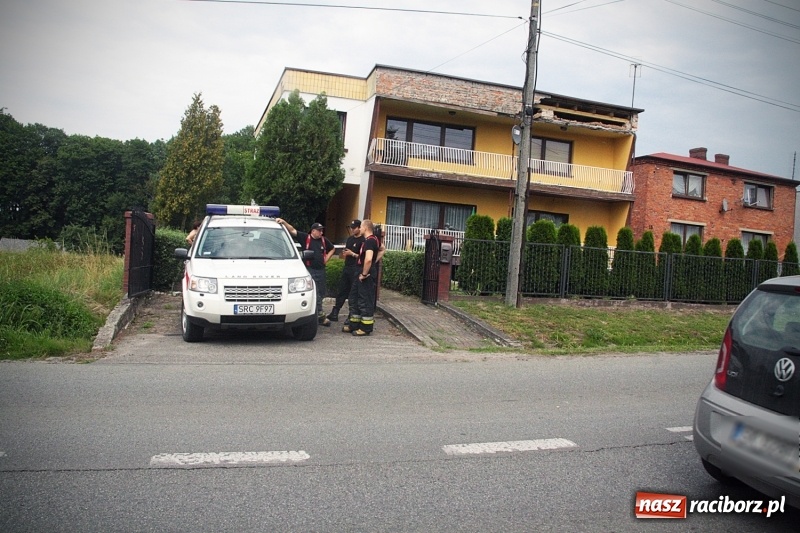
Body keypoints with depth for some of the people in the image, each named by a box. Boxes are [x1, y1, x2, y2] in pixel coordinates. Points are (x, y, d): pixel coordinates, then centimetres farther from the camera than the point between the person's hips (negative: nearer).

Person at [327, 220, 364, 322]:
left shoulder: (363, 241, -11)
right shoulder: (349, 239, 15)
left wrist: (352, 254, -17)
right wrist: (344, 253, 6)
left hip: (356, 270, -8)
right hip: (347, 268, 8)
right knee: (341, 291, 10)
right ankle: (334, 314, 14)